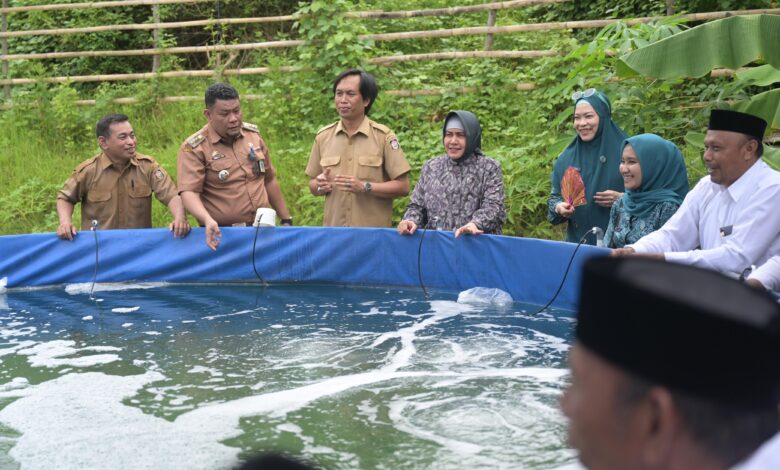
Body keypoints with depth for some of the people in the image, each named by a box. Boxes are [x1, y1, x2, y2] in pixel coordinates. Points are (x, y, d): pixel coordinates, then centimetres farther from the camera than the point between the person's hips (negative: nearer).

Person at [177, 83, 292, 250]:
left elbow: (269, 180, 16)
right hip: (222, 235, -5)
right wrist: (208, 221, -37)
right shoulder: (194, 148, -10)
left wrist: (286, 220, 15)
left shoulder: (253, 134, 7)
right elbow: (189, 192, -19)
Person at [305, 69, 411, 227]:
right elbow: (313, 186, 13)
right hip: (333, 230, 3)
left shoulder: (383, 136, -3)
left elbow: (402, 187, -6)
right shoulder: (323, 136, 6)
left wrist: (364, 187, -17)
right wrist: (321, 186, -8)